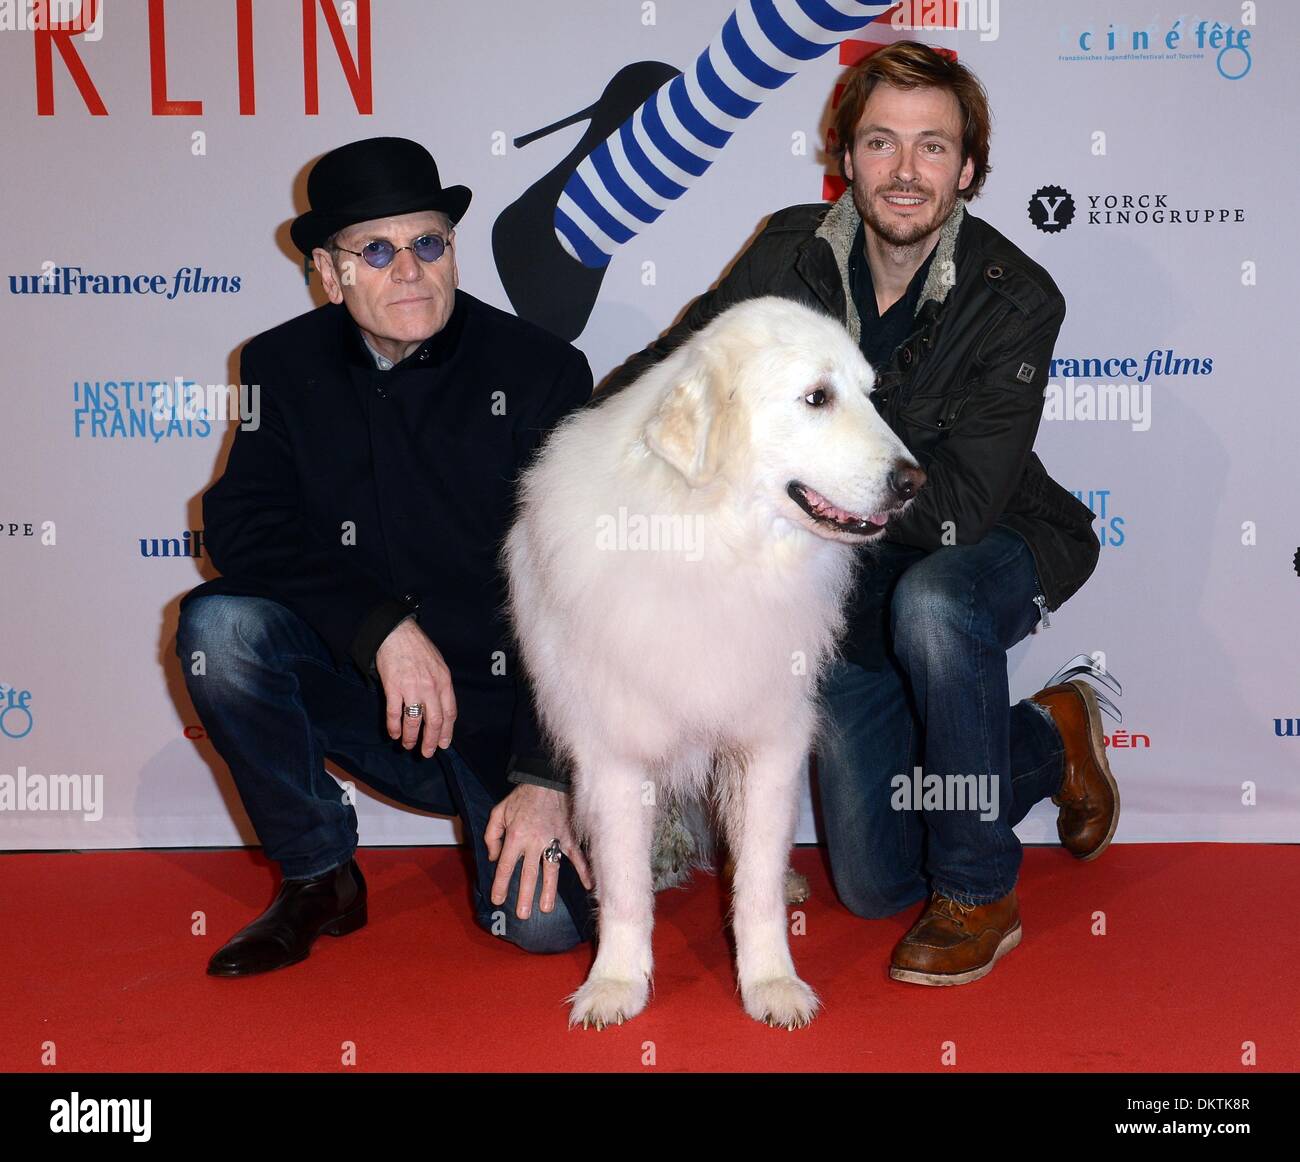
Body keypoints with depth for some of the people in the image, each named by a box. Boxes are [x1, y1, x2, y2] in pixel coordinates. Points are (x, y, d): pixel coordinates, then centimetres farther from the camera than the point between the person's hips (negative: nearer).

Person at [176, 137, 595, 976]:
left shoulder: (541, 371, -8)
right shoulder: (286, 365, 1)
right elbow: (241, 527, -11)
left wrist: (547, 775, -17)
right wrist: (383, 626, -25)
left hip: (508, 713, -2)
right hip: (364, 696, 3)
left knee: (544, 920, -20)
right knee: (218, 626, -23)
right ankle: (318, 878, -4)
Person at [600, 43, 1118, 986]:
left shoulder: (1015, 299, -19)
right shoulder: (792, 256, -8)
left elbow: (960, 502, -27)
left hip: (995, 548, -3)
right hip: (848, 592, 4)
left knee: (931, 602, -41)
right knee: (875, 883, 2)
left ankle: (979, 893, -19)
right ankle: (1049, 745, 30)